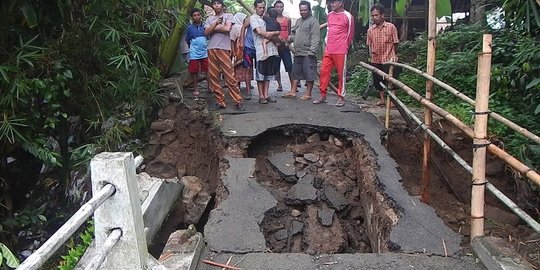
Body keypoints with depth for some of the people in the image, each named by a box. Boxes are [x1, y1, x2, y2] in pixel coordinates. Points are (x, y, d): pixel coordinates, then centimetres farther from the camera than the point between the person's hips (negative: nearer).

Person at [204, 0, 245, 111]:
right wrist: (216, 23, -8)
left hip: (224, 49, -4)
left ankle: (238, 102, -6)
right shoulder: (209, 19, 19)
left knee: (230, 76, -9)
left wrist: (213, 28, 1)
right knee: (214, 77, 2)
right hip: (211, 49, 4)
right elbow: (206, 32, 4)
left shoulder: (228, 16, 9)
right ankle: (220, 102, 8)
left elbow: (227, 28, -9)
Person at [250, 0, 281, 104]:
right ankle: (261, 96, 6)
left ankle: (266, 95, 14)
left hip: (271, 49, 6)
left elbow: (278, 32, 14)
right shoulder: (253, 18, 1)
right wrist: (273, 34, -7)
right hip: (261, 49, -6)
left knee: (268, 74, 8)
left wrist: (274, 33, -10)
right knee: (260, 74, -1)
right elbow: (259, 31, -13)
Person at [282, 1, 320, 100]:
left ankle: (308, 94, 5)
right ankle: (293, 91, 20)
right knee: (295, 72, 12)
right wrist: (291, 37, 7)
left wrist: (311, 51, -21)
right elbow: (294, 32, 30)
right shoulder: (298, 21, 19)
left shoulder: (313, 21, -7)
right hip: (298, 52, 9)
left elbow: (315, 38, -15)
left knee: (309, 73, -2)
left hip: (308, 53, -8)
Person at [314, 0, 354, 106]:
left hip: (340, 51, -6)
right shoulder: (329, 15, 13)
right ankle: (323, 96, 11)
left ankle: (341, 97, 8)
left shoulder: (347, 16, -5)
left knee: (341, 74, 0)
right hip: (328, 50, 6)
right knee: (324, 72, 3)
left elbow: (351, 34, 2)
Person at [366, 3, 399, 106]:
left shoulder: (391, 27, -6)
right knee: (378, 80, 11)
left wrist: (394, 55, 7)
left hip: (388, 59, -4)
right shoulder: (370, 29, 2)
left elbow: (395, 43, 1)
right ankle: (382, 99, 25)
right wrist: (371, 53, 0)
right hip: (376, 60, 4)